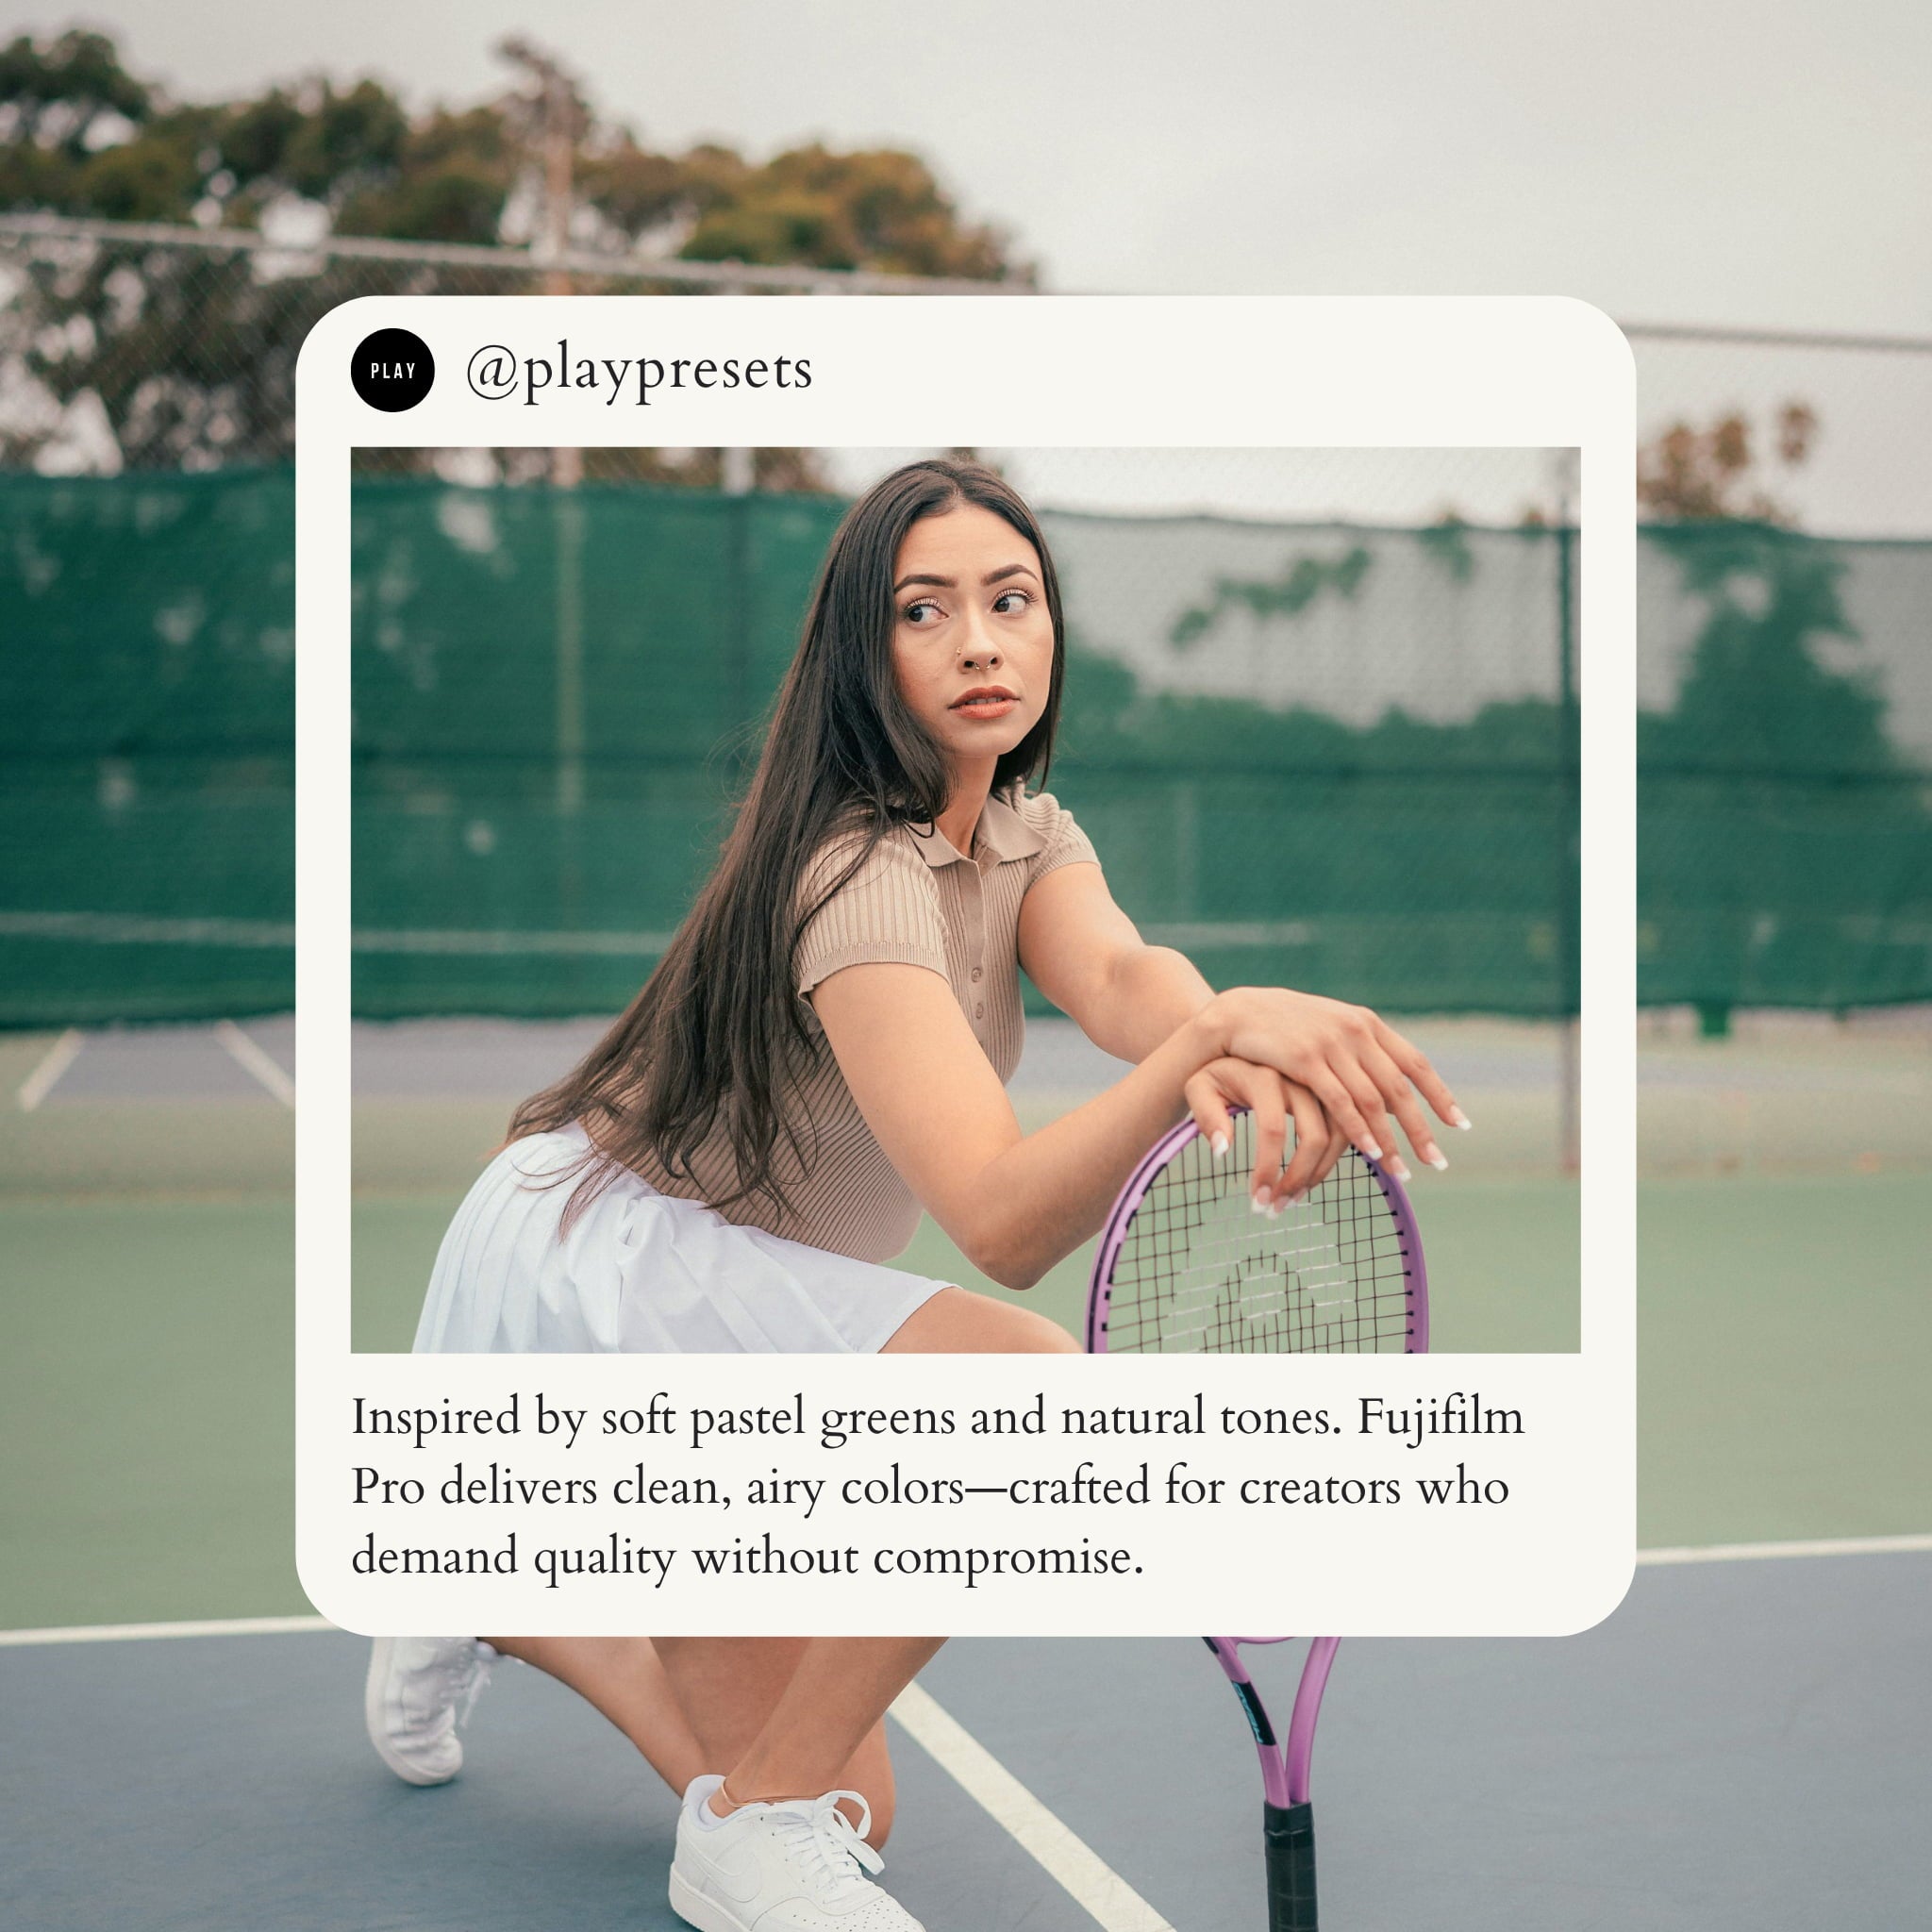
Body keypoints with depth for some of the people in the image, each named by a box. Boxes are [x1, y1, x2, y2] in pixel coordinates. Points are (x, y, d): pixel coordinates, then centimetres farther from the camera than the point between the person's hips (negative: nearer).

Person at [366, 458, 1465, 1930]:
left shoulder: (1028, 838, 1)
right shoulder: (859, 869, -25)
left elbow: (1119, 972, -23)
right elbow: (1002, 1217, -38)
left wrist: (1240, 1039, -47)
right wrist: (1213, 1037, -55)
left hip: (710, 1305, 8)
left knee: (840, 1809, 12)